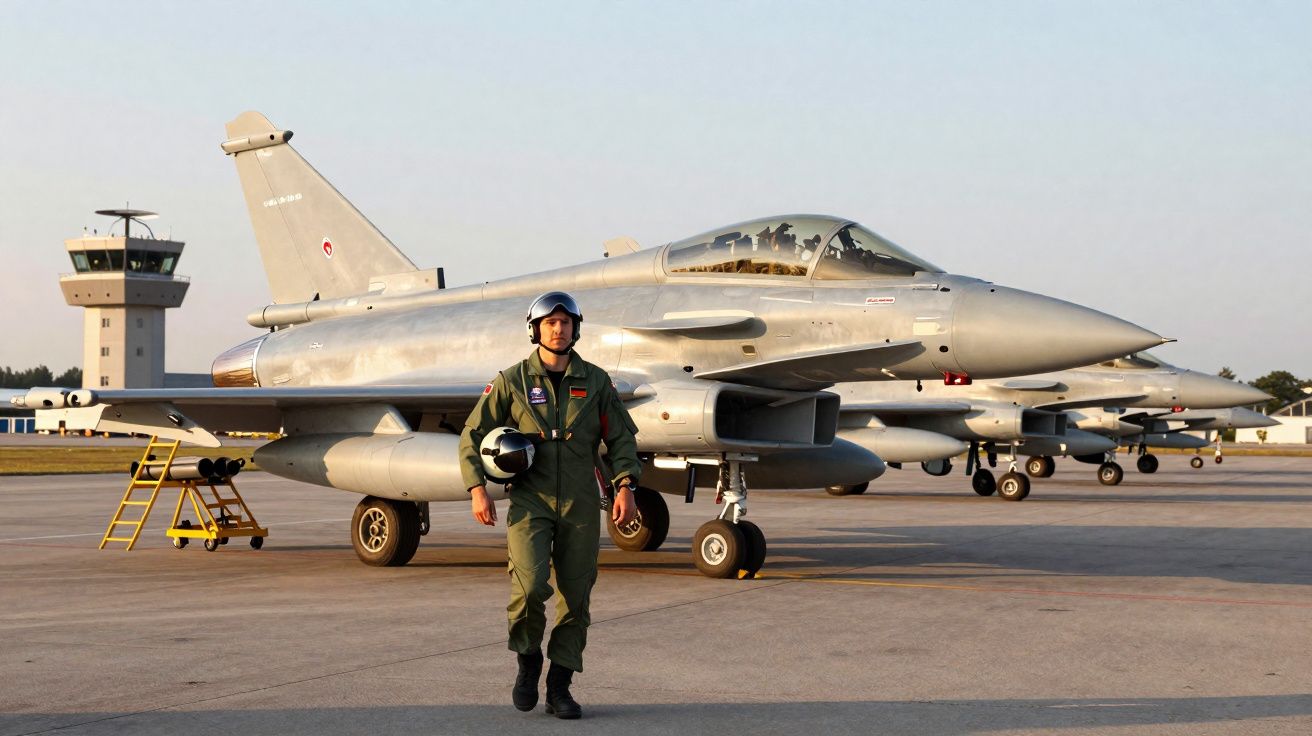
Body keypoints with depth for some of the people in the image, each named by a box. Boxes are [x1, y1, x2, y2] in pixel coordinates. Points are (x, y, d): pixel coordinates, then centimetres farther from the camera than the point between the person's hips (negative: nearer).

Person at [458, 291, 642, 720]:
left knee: (576, 596, 2)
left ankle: (559, 688, 14)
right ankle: (527, 658, 6)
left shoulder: (595, 381, 7)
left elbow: (621, 438, 9)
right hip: (530, 502, -2)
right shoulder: (512, 381, 3)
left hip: (581, 505, 2)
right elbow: (473, 436, 6)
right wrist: (477, 489, -6)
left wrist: (625, 486, -5)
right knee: (530, 583, -21)